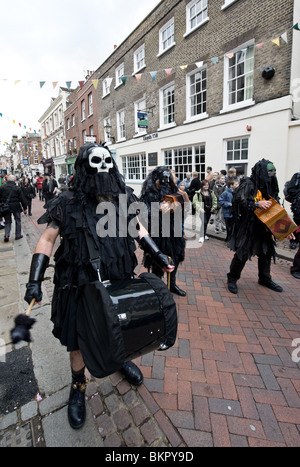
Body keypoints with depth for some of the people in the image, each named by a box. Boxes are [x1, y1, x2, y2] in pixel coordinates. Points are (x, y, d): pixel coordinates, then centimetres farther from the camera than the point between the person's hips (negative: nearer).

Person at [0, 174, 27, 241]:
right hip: (16, 207, -3)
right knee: (18, 221, 12)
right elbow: (22, 199, -6)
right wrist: (25, 208, 2)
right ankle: (18, 235, 17)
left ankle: (6, 235, 1)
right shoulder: (17, 188, -8)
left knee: (7, 221, 15)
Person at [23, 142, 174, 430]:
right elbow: (47, 240, -5)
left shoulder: (122, 199, -2)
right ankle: (78, 387, 43)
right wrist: (34, 281, -11)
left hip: (119, 280, 3)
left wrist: (158, 256, 2)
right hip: (80, 285, -3)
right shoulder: (68, 203, -11)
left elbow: (138, 229, 8)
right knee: (78, 339, 14)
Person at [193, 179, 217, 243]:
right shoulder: (198, 193, -9)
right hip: (202, 210, -5)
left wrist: (213, 207, 5)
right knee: (204, 222, -17)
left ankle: (204, 234, 31)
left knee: (206, 223, 14)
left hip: (209, 210, 5)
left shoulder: (211, 192, 8)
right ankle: (202, 236, -11)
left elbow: (215, 200, 16)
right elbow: (195, 201, -13)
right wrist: (200, 209, -16)